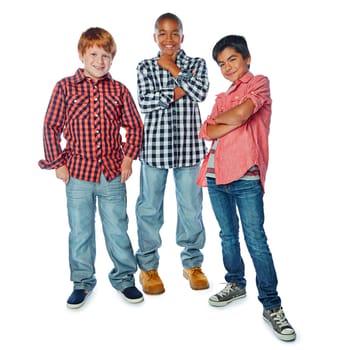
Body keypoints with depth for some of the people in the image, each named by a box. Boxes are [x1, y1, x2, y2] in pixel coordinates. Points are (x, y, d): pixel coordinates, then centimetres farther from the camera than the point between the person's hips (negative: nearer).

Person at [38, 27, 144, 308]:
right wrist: (58, 162, -2)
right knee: (80, 232, 11)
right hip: (78, 172, 0)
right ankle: (82, 282, 29)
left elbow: (134, 126, 10)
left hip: (113, 174, 1)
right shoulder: (65, 87, -2)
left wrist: (129, 156, -1)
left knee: (118, 229, 10)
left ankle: (124, 278, 29)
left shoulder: (119, 90, 3)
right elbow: (51, 127, 1)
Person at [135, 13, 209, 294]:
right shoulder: (145, 67, 5)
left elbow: (200, 93, -13)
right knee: (150, 207, 7)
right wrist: (180, 90, -12)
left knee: (191, 207, 8)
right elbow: (146, 102, -10)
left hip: (189, 146, 1)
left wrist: (173, 69, -6)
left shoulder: (197, 64, 7)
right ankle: (148, 265, 23)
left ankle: (193, 263, 26)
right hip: (155, 145, 0)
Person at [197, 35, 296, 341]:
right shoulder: (223, 97, 20)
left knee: (256, 241, -6)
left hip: (246, 177, -6)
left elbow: (242, 111, -18)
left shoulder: (260, 83, 3)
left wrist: (218, 120, 1)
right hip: (216, 175, 6)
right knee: (228, 235, 15)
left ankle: (272, 306, 4)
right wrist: (235, 122, -8)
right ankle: (236, 284, 33)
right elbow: (206, 132, 5)